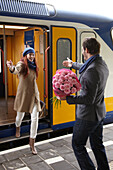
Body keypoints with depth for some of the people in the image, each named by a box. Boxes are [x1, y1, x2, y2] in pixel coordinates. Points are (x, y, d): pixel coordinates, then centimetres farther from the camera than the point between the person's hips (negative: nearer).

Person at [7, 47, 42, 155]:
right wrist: (11, 68, -54)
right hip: (23, 94, -4)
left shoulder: (34, 66, 9)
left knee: (35, 118, -4)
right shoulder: (22, 64, -11)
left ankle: (32, 143, 7)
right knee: (20, 115, 15)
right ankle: (17, 127, 53)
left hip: (34, 94, 4)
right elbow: (16, 70, -35)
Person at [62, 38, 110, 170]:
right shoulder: (102, 64, 4)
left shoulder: (92, 71, -28)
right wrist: (73, 64, 39)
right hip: (99, 114, 9)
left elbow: (88, 99, -29)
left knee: (77, 145, 9)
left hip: (87, 116, -9)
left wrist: (68, 98, -26)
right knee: (97, 145, 22)